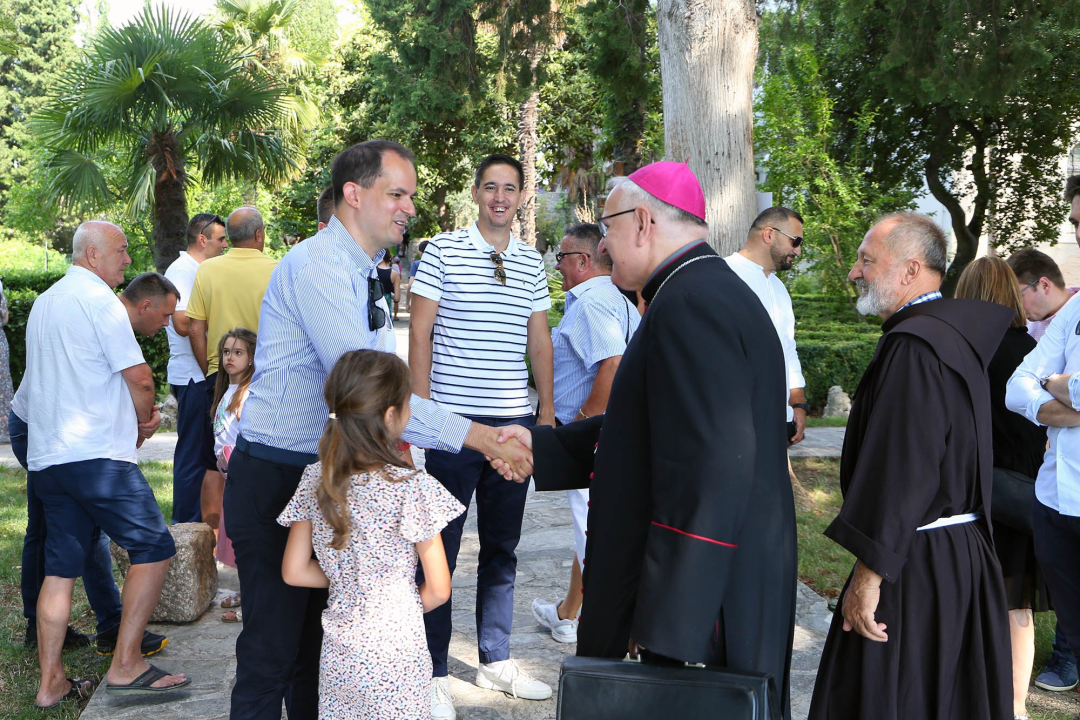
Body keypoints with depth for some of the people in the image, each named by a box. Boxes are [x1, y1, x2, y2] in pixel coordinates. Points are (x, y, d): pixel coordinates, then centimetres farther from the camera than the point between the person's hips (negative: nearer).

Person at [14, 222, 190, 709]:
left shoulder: (44, 302, 20)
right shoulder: (99, 299, -9)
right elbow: (139, 378, -14)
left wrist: (135, 412, 18)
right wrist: (144, 419, 6)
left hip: (46, 455, 9)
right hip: (97, 454, -9)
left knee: (60, 568, 11)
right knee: (154, 548, -3)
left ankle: (50, 683, 15)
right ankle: (126, 667, -3)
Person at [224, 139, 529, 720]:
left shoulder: (366, 279, 13)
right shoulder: (318, 265, -18)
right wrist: (470, 435, -25)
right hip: (275, 480, -9)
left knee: (318, 639, 18)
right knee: (274, 649, -2)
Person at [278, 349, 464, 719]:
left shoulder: (315, 480, -3)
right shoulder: (413, 487, -17)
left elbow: (294, 572, 5)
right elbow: (438, 591, -10)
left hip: (337, 657, 5)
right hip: (396, 656, -5)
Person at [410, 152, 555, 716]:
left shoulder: (532, 262, 11)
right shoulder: (443, 252, -2)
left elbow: (539, 336, 14)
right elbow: (420, 330, -4)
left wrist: (548, 408, 9)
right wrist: (420, 407, -9)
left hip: (514, 421, 5)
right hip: (453, 418, -4)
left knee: (502, 547, 13)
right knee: (440, 547, 2)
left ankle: (495, 659, 26)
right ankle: (434, 673, 13)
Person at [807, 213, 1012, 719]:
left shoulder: (913, 345, -20)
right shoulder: (957, 335, 11)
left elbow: (901, 473, -24)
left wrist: (868, 573, -20)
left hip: (914, 567, -9)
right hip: (963, 552, 10)